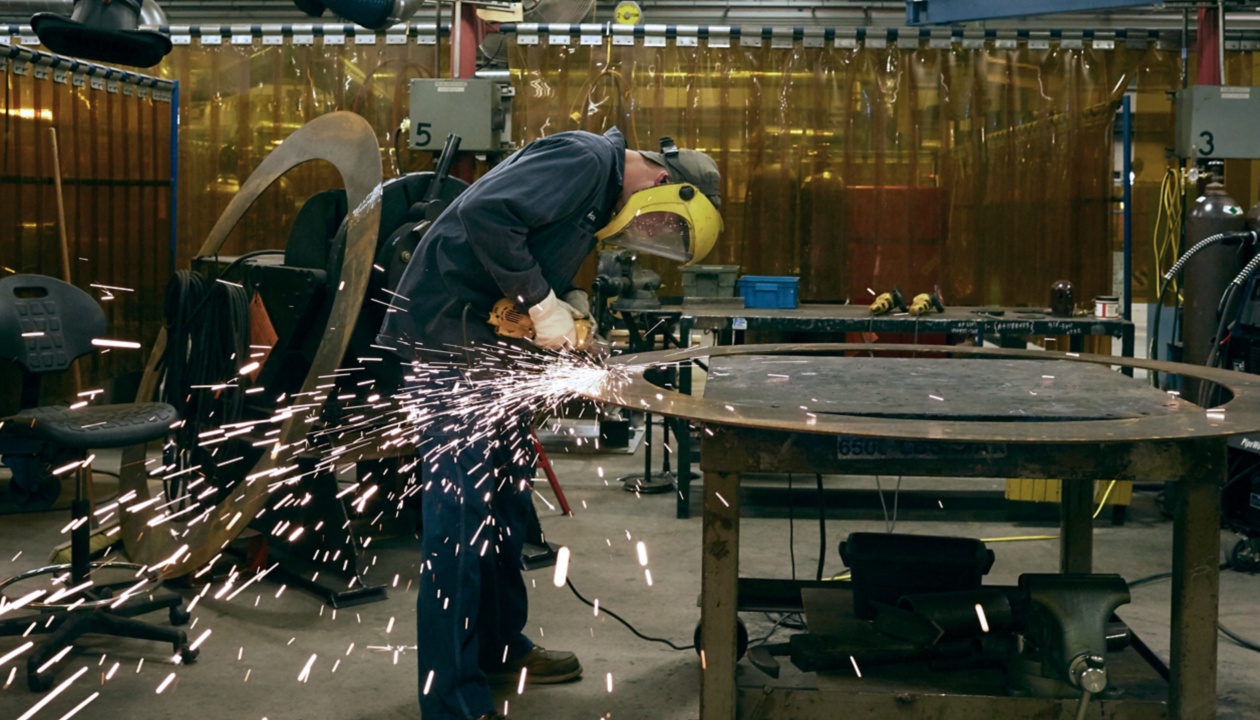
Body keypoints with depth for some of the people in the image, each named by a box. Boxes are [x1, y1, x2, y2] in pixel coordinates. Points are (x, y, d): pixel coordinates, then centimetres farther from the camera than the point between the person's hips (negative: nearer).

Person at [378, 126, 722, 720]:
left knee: (506, 496, 18)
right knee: (461, 512, -9)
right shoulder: (585, 160, -16)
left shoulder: (600, 193, 15)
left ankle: (499, 646, 34)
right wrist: (542, 303, -21)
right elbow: (483, 212, -27)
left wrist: (568, 305, -1)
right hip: (446, 336, -10)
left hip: (487, 341, 10)